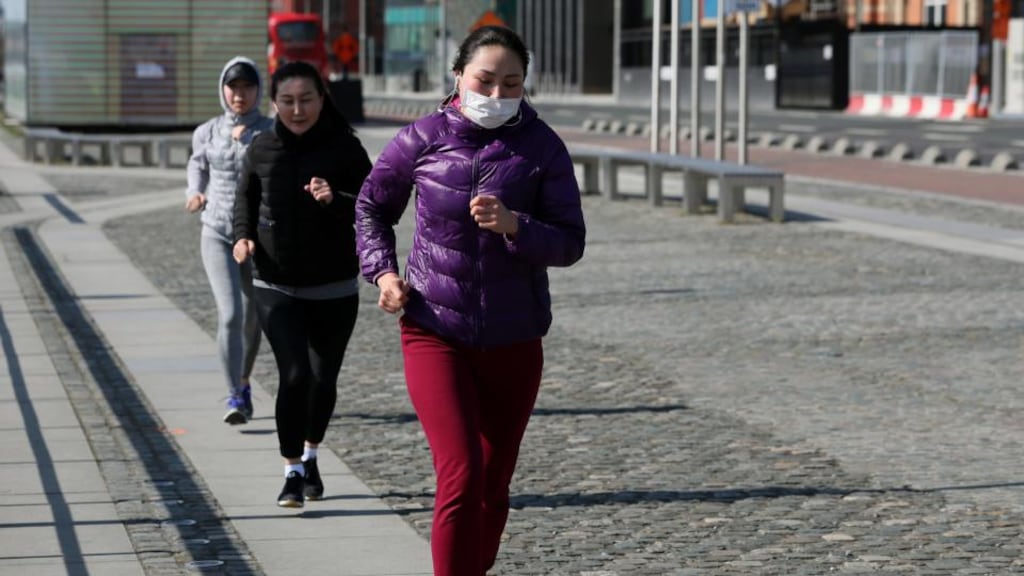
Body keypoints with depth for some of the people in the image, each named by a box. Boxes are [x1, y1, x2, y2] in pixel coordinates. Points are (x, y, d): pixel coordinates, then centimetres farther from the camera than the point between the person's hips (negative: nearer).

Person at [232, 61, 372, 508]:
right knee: (295, 375, -14)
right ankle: (293, 471, -1)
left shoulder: (345, 148, -7)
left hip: (334, 287, 0)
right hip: (276, 286, 0)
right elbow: (246, 197, 16)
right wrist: (244, 235, -3)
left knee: (324, 379, 12)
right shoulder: (262, 149, -1)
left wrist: (337, 200, -29)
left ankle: (311, 456, 37)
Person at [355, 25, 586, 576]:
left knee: (493, 484, 13)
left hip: (514, 342, 2)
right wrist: (383, 271, -1)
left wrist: (513, 225, -24)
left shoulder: (541, 148, -4)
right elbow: (372, 205, 13)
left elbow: (571, 243, -7)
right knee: (461, 475, -15)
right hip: (435, 333, -2)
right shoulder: (423, 138, -4)